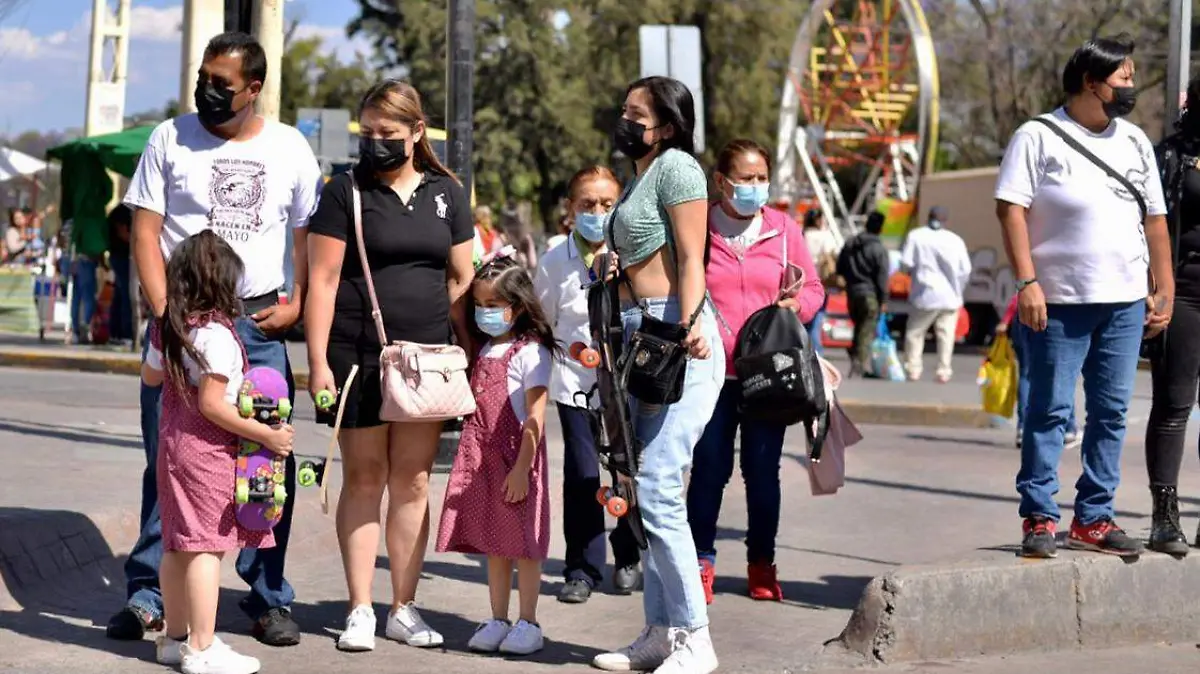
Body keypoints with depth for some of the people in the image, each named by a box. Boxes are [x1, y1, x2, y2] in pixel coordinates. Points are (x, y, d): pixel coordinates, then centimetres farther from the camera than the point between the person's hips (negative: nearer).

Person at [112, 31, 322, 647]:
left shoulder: (289, 148, 8)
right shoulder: (171, 138, 4)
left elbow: (310, 236, 12)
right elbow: (145, 231, 1)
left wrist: (297, 304, -2)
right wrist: (163, 312, -9)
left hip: (259, 322, 1)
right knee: (168, 459, 0)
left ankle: (269, 597, 9)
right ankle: (147, 595, 7)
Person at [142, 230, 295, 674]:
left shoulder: (168, 329, 8)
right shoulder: (216, 334, -18)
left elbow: (150, 376, 24)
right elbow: (211, 405, -21)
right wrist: (267, 435, -17)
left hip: (174, 443, 9)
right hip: (208, 450, -9)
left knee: (178, 545, 15)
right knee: (206, 546, -7)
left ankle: (175, 636, 24)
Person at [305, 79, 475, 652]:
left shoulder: (446, 193, 10)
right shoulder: (345, 191, 0)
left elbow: (461, 278, 13)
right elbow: (323, 280, -4)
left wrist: (470, 349, 7)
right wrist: (318, 361, -10)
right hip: (359, 355, -3)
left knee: (413, 481, 6)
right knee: (364, 478, 2)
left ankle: (404, 608, 14)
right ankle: (360, 610, 8)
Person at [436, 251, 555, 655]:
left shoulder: (530, 352, -10)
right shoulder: (485, 350, 14)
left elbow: (535, 417, -15)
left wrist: (522, 468, -19)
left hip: (516, 459, -7)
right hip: (482, 459, 7)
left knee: (522, 544, 0)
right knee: (493, 544, 11)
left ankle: (528, 624, 7)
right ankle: (498, 621, 18)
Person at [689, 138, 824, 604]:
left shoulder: (783, 230, 7)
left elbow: (814, 289, 12)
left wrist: (796, 303, -9)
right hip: (712, 372, -1)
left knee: (763, 470, 6)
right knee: (710, 468, -1)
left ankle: (762, 564, 18)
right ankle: (702, 562, 11)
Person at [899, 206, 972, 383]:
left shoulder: (915, 236, -3)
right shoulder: (955, 240, -1)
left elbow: (905, 263, -6)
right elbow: (965, 270, 0)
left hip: (925, 295, -1)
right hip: (950, 296, 1)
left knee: (915, 332, 8)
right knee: (946, 334, 5)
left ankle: (913, 369, 2)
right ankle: (944, 371, 2)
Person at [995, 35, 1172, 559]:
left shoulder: (1135, 142, 15)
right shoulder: (1038, 136, -2)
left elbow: (1154, 218, 17)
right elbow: (1011, 209, -8)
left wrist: (1165, 287, 10)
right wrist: (1027, 282, -17)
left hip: (1125, 301, 5)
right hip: (1059, 301, -5)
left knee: (1111, 412, 6)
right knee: (1050, 409, -3)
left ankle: (1093, 519, 13)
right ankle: (1039, 519, 3)